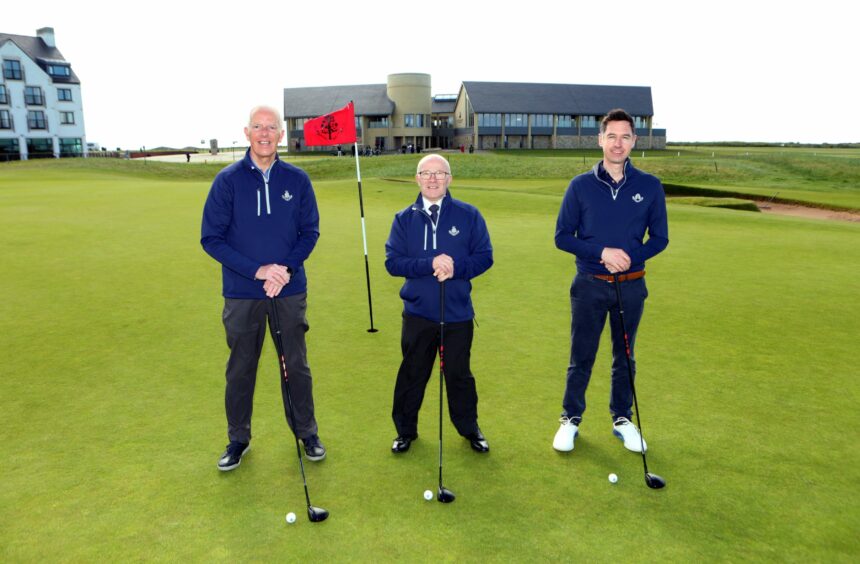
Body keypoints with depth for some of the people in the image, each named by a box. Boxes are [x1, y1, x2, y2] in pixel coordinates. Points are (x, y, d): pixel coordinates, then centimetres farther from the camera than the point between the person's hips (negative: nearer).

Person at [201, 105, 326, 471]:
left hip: (290, 290, 1)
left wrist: (286, 268, -14)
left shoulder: (297, 180, 0)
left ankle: (307, 432, 29)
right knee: (241, 369, 11)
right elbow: (211, 238, -6)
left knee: (297, 364, 11)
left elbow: (310, 231, 3)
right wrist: (258, 270, -16)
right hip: (242, 293, -1)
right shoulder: (228, 180, -5)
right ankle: (238, 439, 30)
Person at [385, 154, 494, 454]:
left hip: (458, 313, -1)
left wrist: (455, 269, -20)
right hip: (417, 313, 1)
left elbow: (484, 256, -3)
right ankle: (405, 429, 33)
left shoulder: (469, 215, -2)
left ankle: (469, 428, 34)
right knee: (412, 373, 14)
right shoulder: (404, 219, 1)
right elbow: (393, 262, -7)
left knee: (459, 373, 13)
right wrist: (430, 264, -21)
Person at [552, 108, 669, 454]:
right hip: (589, 285, -1)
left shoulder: (650, 187, -1)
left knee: (625, 357, 15)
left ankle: (622, 420, 31)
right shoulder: (580, 186, -4)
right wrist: (602, 252, -17)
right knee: (581, 358, 8)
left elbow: (659, 238, 4)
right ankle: (571, 419, 25)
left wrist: (631, 256, -15)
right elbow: (562, 236, -3)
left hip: (631, 285, 2)